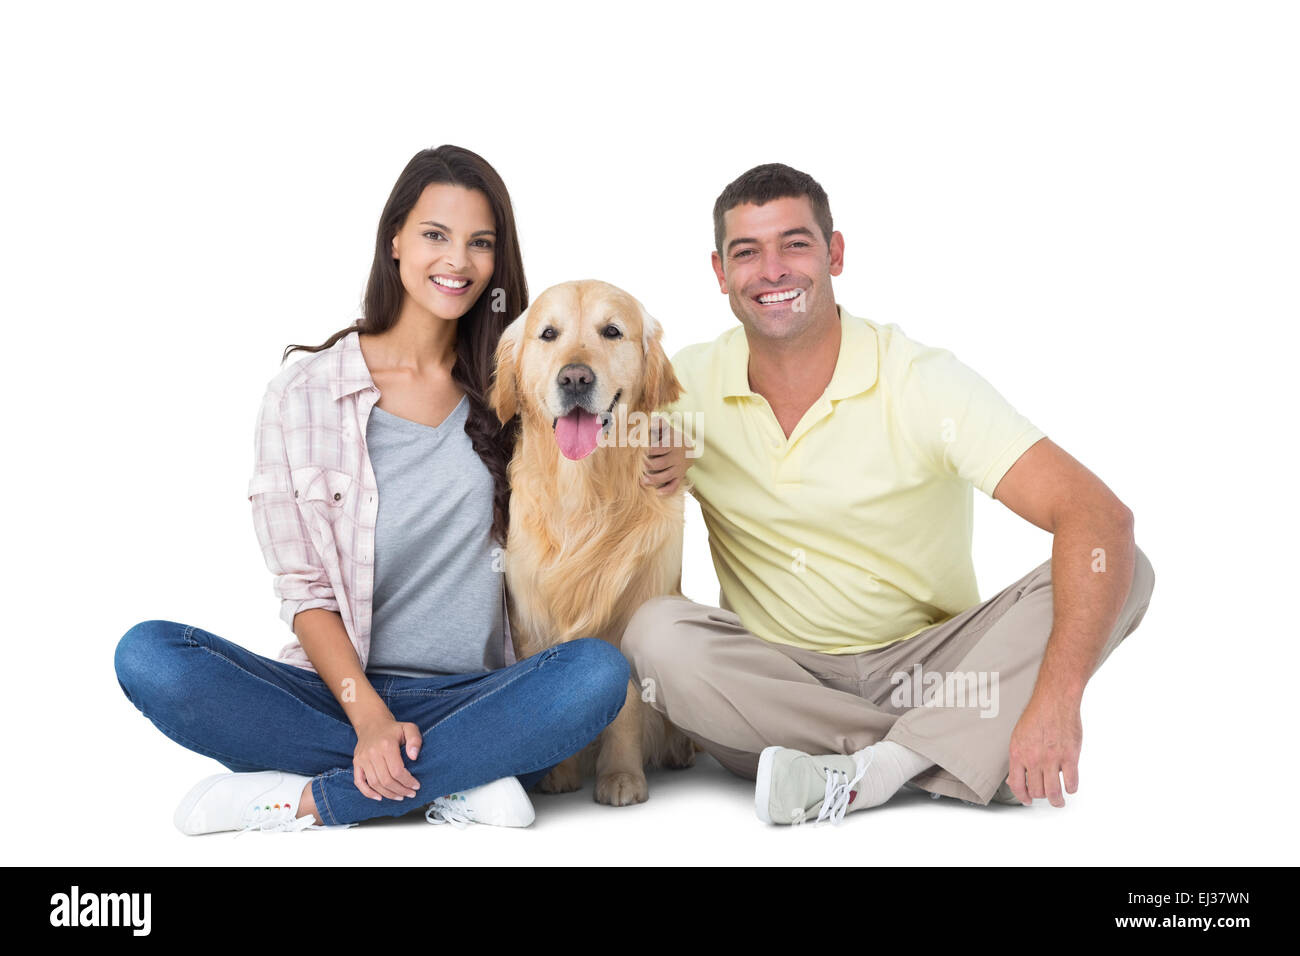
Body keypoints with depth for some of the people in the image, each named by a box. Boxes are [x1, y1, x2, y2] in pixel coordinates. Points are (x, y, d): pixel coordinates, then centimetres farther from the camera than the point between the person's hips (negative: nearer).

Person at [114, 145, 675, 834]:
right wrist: (369, 717, -16)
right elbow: (306, 591, -1)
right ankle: (460, 782, -24)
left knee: (600, 671, -30)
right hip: (341, 693, 0)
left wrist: (656, 474, -7)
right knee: (148, 655, -25)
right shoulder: (305, 392, 2)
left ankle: (309, 800, -22)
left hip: (475, 698, 1)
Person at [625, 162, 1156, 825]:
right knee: (655, 633, -30)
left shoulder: (924, 383, -12)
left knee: (1123, 570, -22)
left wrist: (1055, 698, -37)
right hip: (775, 681, 1)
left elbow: (1101, 517, -21)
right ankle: (959, 755, -22)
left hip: (928, 667, -1)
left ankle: (871, 770, -31)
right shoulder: (684, 387, -3)